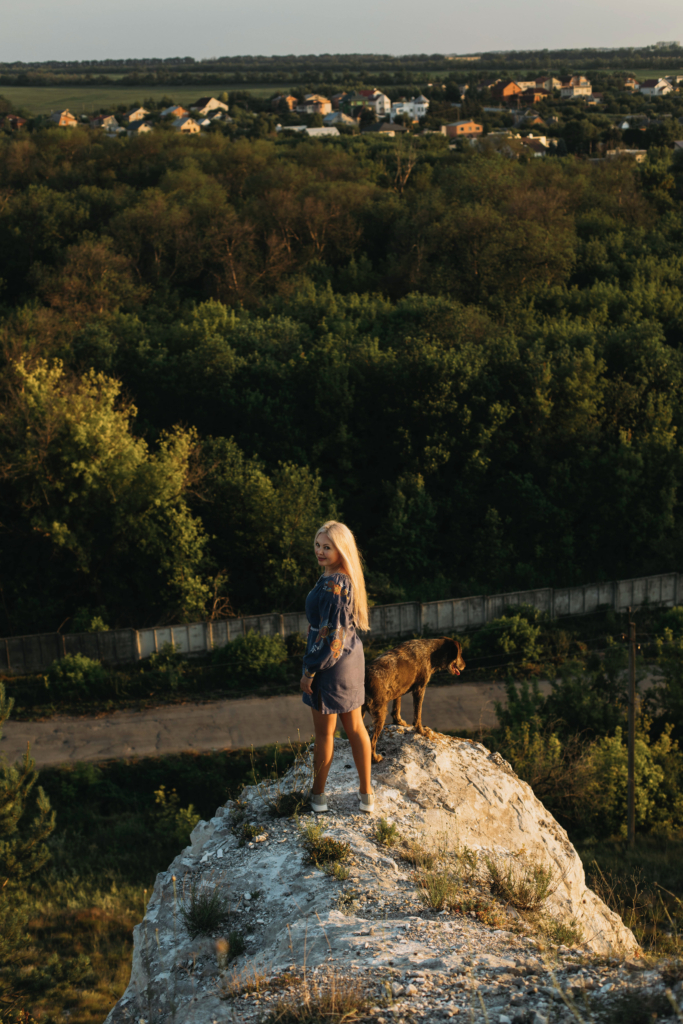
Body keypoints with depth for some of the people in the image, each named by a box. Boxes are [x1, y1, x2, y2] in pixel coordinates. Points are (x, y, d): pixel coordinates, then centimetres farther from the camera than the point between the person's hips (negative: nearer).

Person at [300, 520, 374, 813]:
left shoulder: (333, 586, -25)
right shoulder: (345, 579, 4)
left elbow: (330, 637, -24)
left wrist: (309, 671, -16)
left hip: (332, 662, -9)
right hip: (351, 657, 9)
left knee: (324, 732, 9)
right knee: (354, 727, 16)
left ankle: (318, 794, 26)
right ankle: (366, 793, 26)